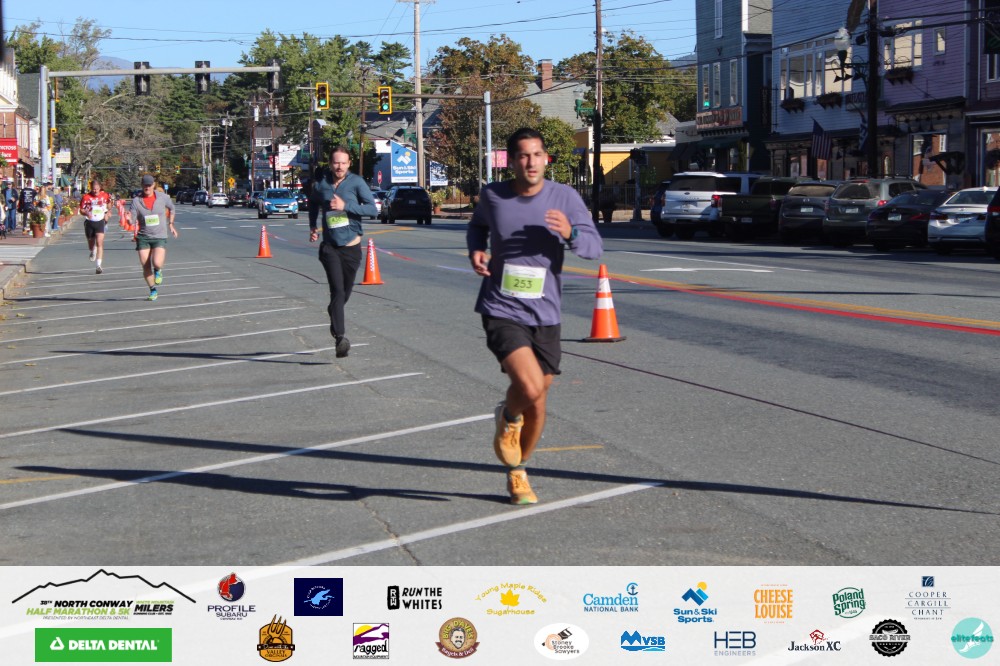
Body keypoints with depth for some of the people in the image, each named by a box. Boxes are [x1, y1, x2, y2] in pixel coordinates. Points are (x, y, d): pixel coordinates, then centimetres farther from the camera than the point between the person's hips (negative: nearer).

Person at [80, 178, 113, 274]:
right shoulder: (86, 197, -8)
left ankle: (99, 266, -18)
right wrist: (86, 213, -23)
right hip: (89, 222, 1)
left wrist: (108, 213, 5)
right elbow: (81, 210, -3)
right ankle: (93, 252, 54)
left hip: (100, 221, -1)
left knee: (99, 243, -16)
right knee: (91, 244, 15)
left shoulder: (105, 195, -2)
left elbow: (109, 204, 19)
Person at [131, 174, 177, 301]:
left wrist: (170, 224, 20)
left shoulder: (162, 197, -1)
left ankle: (158, 271, 17)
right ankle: (153, 290, 20)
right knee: (146, 267, -1)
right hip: (143, 237, 1)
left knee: (157, 263, -21)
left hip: (160, 237, -1)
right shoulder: (136, 201, -4)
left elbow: (171, 207, 19)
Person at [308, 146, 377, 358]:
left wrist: (345, 206, -20)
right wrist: (312, 227, 12)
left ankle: (334, 315, 46)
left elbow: (372, 209, -12)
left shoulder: (356, 182, -6)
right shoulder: (320, 183, 3)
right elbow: (313, 203, 24)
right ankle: (340, 337, -21)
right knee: (337, 290, -16)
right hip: (330, 246, 0)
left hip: (352, 246, 0)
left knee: (346, 291, 14)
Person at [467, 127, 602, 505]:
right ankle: (508, 419, 11)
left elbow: (594, 247, -6)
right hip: (501, 311, -2)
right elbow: (478, 225, 20)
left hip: (545, 315, 2)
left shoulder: (564, 198, -3)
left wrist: (570, 233, -27)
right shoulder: (493, 195, -1)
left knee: (537, 404, 11)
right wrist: (475, 250, -2)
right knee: (530, 387, -25)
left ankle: (517, 472, 36)